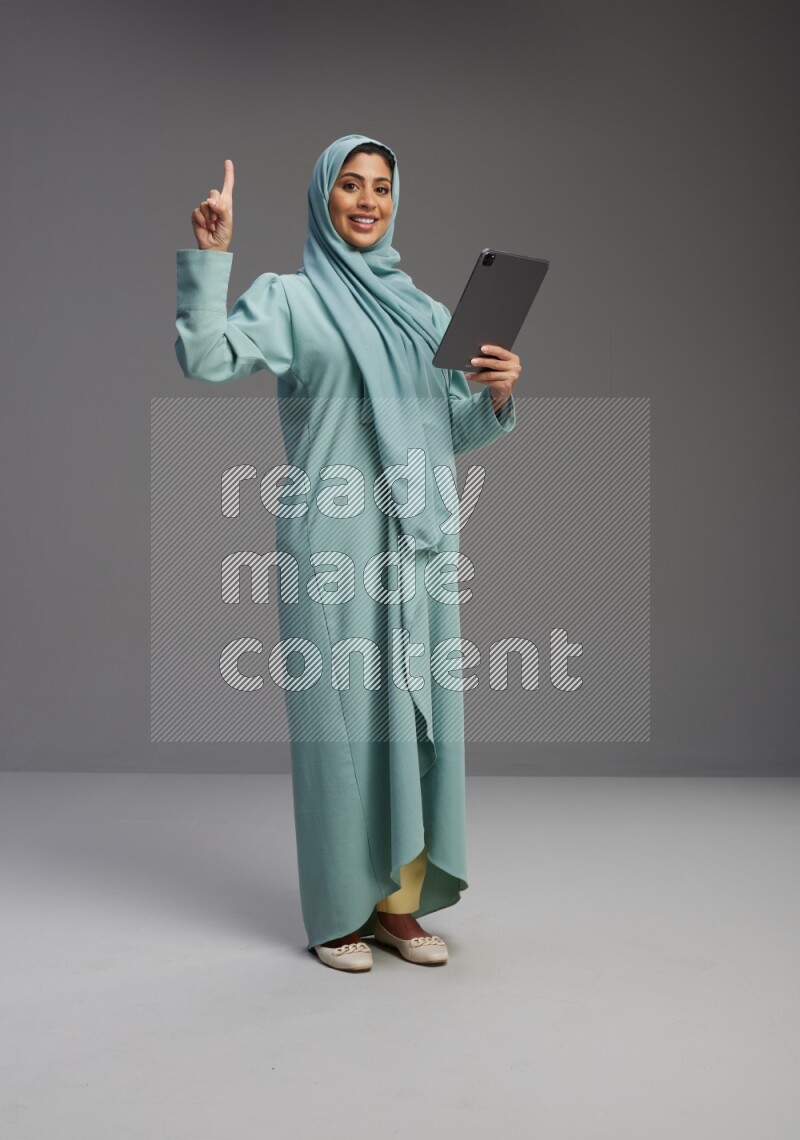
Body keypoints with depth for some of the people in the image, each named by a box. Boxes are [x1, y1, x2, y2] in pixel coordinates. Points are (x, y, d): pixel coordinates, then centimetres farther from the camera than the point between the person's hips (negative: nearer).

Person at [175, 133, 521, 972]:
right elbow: (205, 357, -12)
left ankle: (401, 903, 19)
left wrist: (496, 395, -3)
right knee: (339, 715, -1)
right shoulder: (289, 298, 4)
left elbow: (455, 433, 16)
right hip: (334, 545, -5)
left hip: (418, 544, 5)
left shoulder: (424, 311, 17)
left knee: (415, 713, 7)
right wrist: (210, 251, -17)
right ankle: (337, 913, 12)